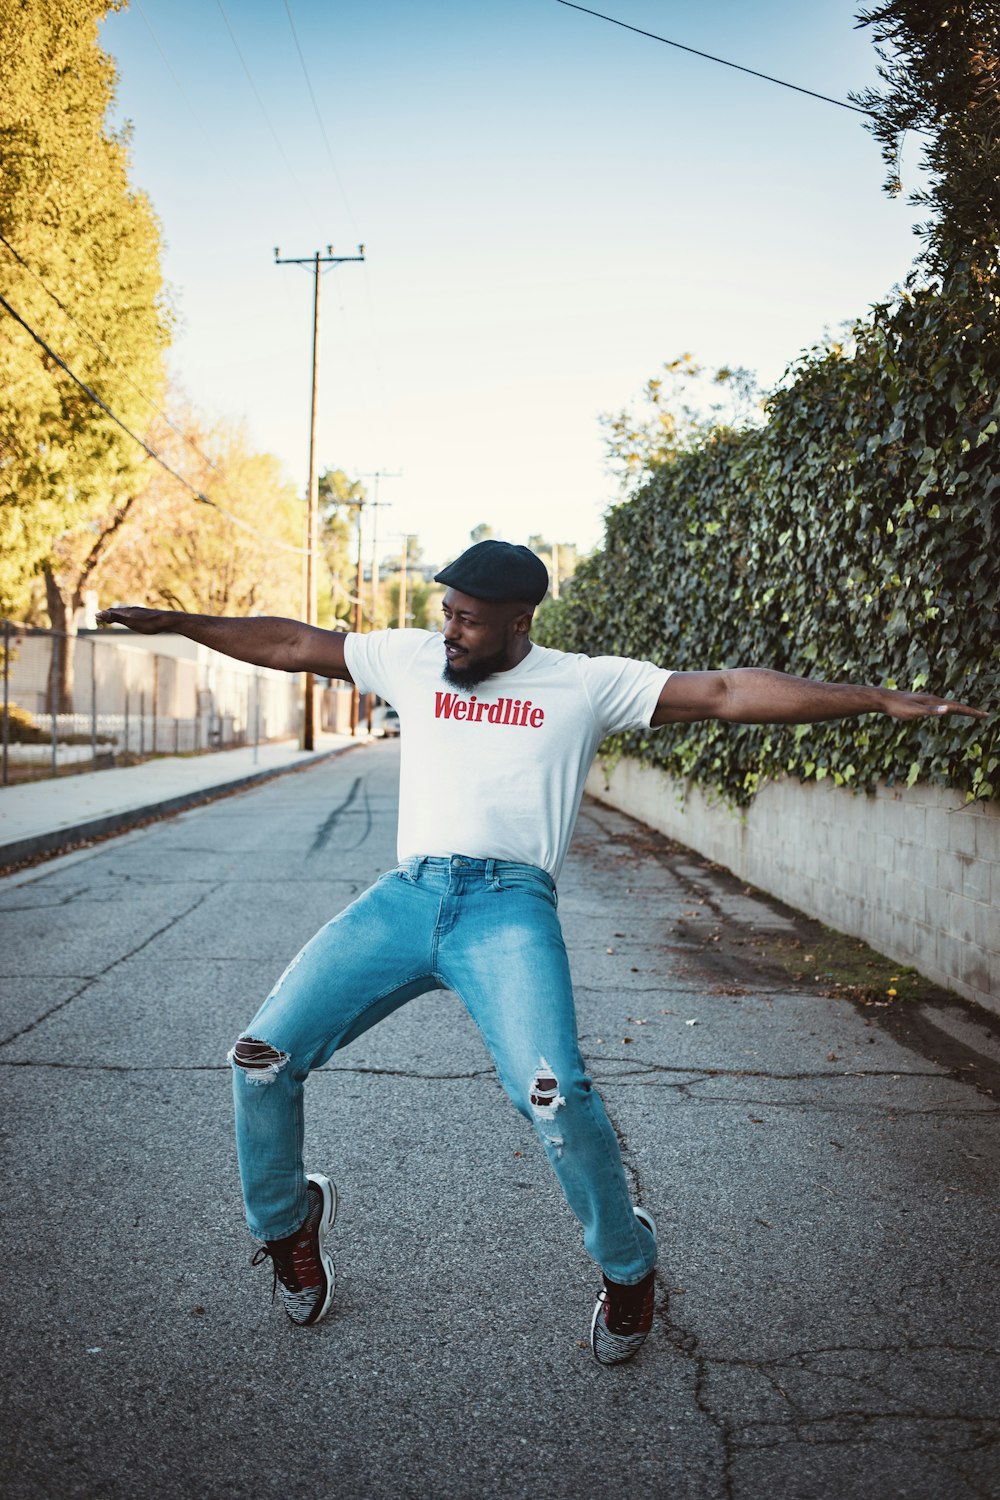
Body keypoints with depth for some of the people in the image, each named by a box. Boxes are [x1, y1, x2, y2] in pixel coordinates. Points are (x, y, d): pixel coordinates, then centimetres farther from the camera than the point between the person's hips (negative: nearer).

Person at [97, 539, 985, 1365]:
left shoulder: (587, 684, 7)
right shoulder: (411, 659, 16)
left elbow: (726, 694, 1)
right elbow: (293, 645, 22)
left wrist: (878, 701, -4)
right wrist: (171, 622, 23)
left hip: (509, 906, -3)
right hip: (404, 896, 4)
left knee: (553, 1095, -25)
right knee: (262, 1059, -5)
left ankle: (628, 1268, 6)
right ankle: (286, 1222, 26)